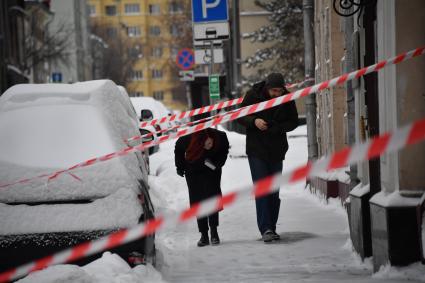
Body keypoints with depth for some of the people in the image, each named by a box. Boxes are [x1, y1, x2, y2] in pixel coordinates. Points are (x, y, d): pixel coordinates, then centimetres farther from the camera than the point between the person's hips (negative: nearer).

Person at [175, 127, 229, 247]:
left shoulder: (220, 137, -30)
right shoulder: (188, 140, -32)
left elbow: (224, 150, -4)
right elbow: (178, 149, -6)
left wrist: (218, 163, -14)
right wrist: (180, 166, 0)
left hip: (212, 171, 0)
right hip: (194, 173, 0)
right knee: (197, 202, -2)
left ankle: (214, 232, 1)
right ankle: (204, 235, 4)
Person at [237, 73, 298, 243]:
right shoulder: (253, 95, -10)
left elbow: (293, 121, 3)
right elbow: (239, 116, -1)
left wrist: (278, 128, -17)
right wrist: (254, 121, -22)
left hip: (277, 151, 3)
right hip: (256, 150, -3)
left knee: (274, 190, 8)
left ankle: (272, 228, 17)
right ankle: (265, 229, -14)